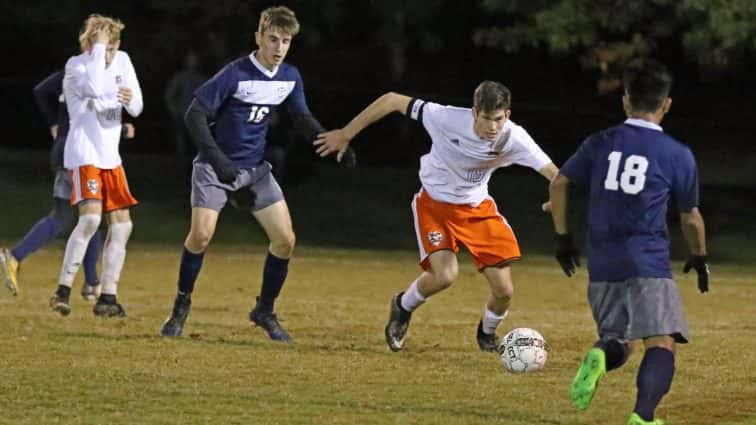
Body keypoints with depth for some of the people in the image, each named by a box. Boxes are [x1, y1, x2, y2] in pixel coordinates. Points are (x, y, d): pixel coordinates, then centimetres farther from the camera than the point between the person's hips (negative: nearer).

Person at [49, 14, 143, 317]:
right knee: (91, 217, -23)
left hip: (110, 156, 7)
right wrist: (98, 46, -24)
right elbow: (94, 87, -32)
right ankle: (63, 291, -19)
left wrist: (130, 99, -14)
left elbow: (136, 109, 10)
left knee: (122, 224, 3)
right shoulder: (75, 65, -9)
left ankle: (107, 297, 8)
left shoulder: (122, 61, 8)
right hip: (83, 154, -7)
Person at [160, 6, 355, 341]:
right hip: (215, 167, -5)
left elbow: (302, 120, 12)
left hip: (255, 169, 5)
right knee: (201, 234, -20)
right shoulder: (236, 74, -19)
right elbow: (195, 115, -19)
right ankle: (180, 309, 0)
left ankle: (265, 311, 14)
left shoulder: (290, 78, 0)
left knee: (285, 239, -4)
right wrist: (217, 159, -29)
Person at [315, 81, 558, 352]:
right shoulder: (448, 119, -30)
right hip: (435, 205, -3)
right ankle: (403, 307, 10)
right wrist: (345, 135, -16)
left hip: (478, 208, 3)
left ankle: (487, 334, 29)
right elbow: (393, 101, -22)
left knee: (504, 290, -6)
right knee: (445, 275, -25)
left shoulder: (514, 138, -23)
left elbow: (554, 174, -21)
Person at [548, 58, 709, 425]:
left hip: (602, 264, 4)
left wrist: (562, 237, 18)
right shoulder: (678, 156, 2)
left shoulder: (600, 144, 9)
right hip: (648, 264, -4)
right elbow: (690, 218, 11)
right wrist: (699, 257, 28)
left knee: (615, 341, 18)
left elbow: (558, 184, 8)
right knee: (661, 343, -8)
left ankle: (600, 356, -18)